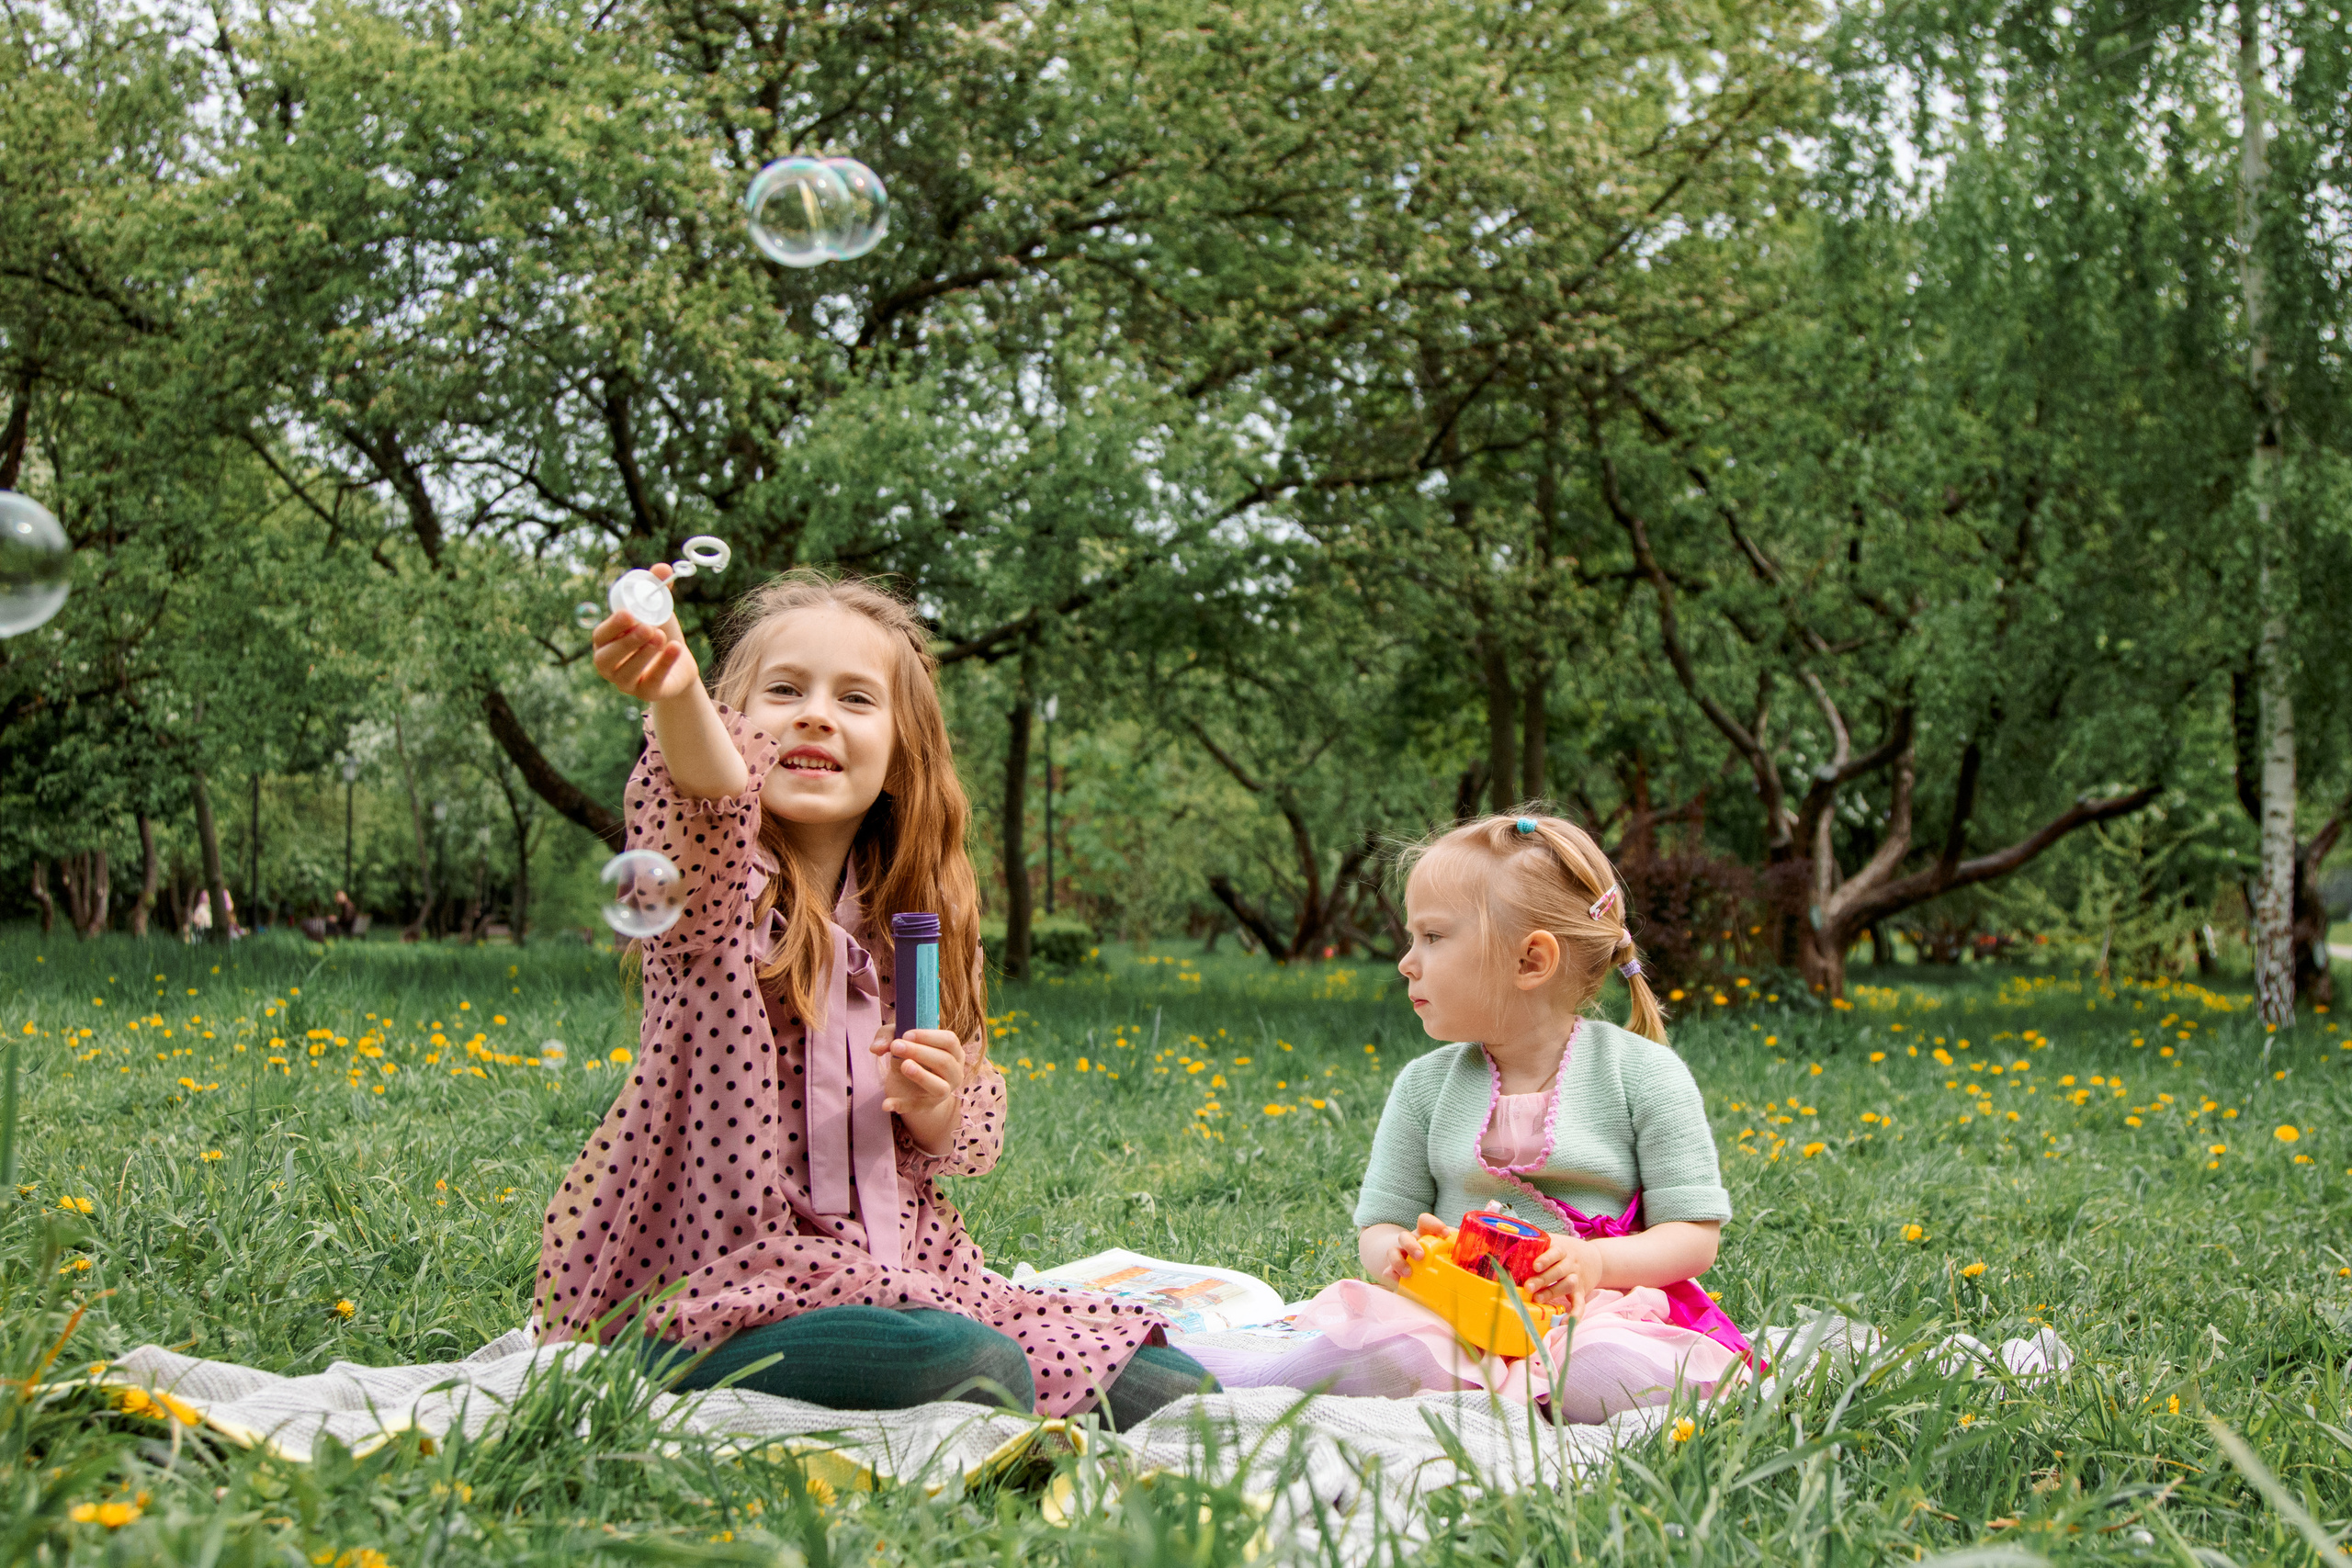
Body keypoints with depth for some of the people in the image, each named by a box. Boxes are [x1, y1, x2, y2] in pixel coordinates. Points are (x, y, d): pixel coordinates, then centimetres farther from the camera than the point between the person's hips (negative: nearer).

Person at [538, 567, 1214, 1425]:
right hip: (723, 1284, -6)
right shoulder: (717, 887, -3)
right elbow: (711, 794, -29)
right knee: (977, 1370, -33)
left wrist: (933, 1107, -5)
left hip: (894, 1271, 6)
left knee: (1176, 1389, -10)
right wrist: (677, 698, -51)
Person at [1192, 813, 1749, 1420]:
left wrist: (1598, 1262, -20)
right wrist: (1397, 1256, -15)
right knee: (1363, 1330, -35)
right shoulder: (1423, 1086, 10)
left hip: (1598, 1314, -1)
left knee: (1647, 1375, -38)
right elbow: (1378, 1229, 11)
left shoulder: (1644, 1073, 1)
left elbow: (1695, 1234, -1)